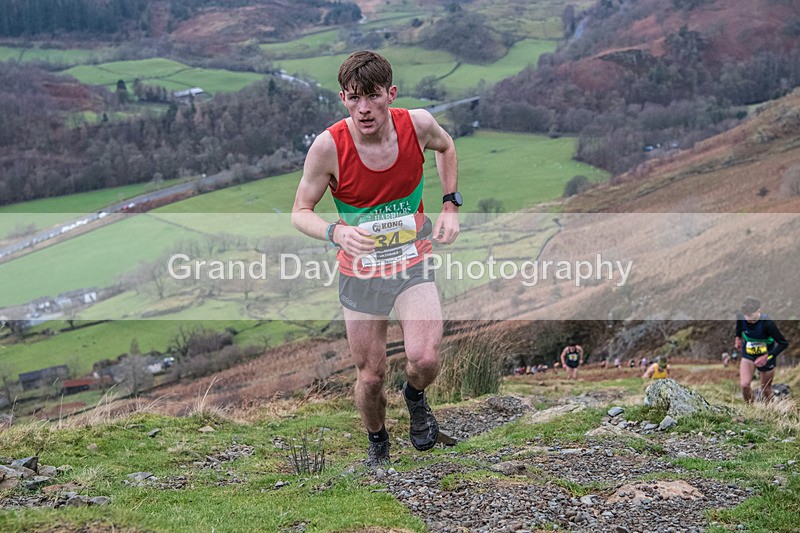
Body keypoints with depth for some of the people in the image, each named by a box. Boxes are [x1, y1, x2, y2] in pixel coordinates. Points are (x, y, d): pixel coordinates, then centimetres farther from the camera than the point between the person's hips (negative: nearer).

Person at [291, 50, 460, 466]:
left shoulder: (418, 124, -16)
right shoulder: (328, 146, -21)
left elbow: (445, 147, 10)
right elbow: (300, 212, -11)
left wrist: (451, 205, 1)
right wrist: (335, 232, -31)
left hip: (413, 264, 0)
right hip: (360, 272, 0)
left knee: (424, 359, -20)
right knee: (370, 376, 8)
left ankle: (415, 396, 18)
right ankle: (377, 444, 40)